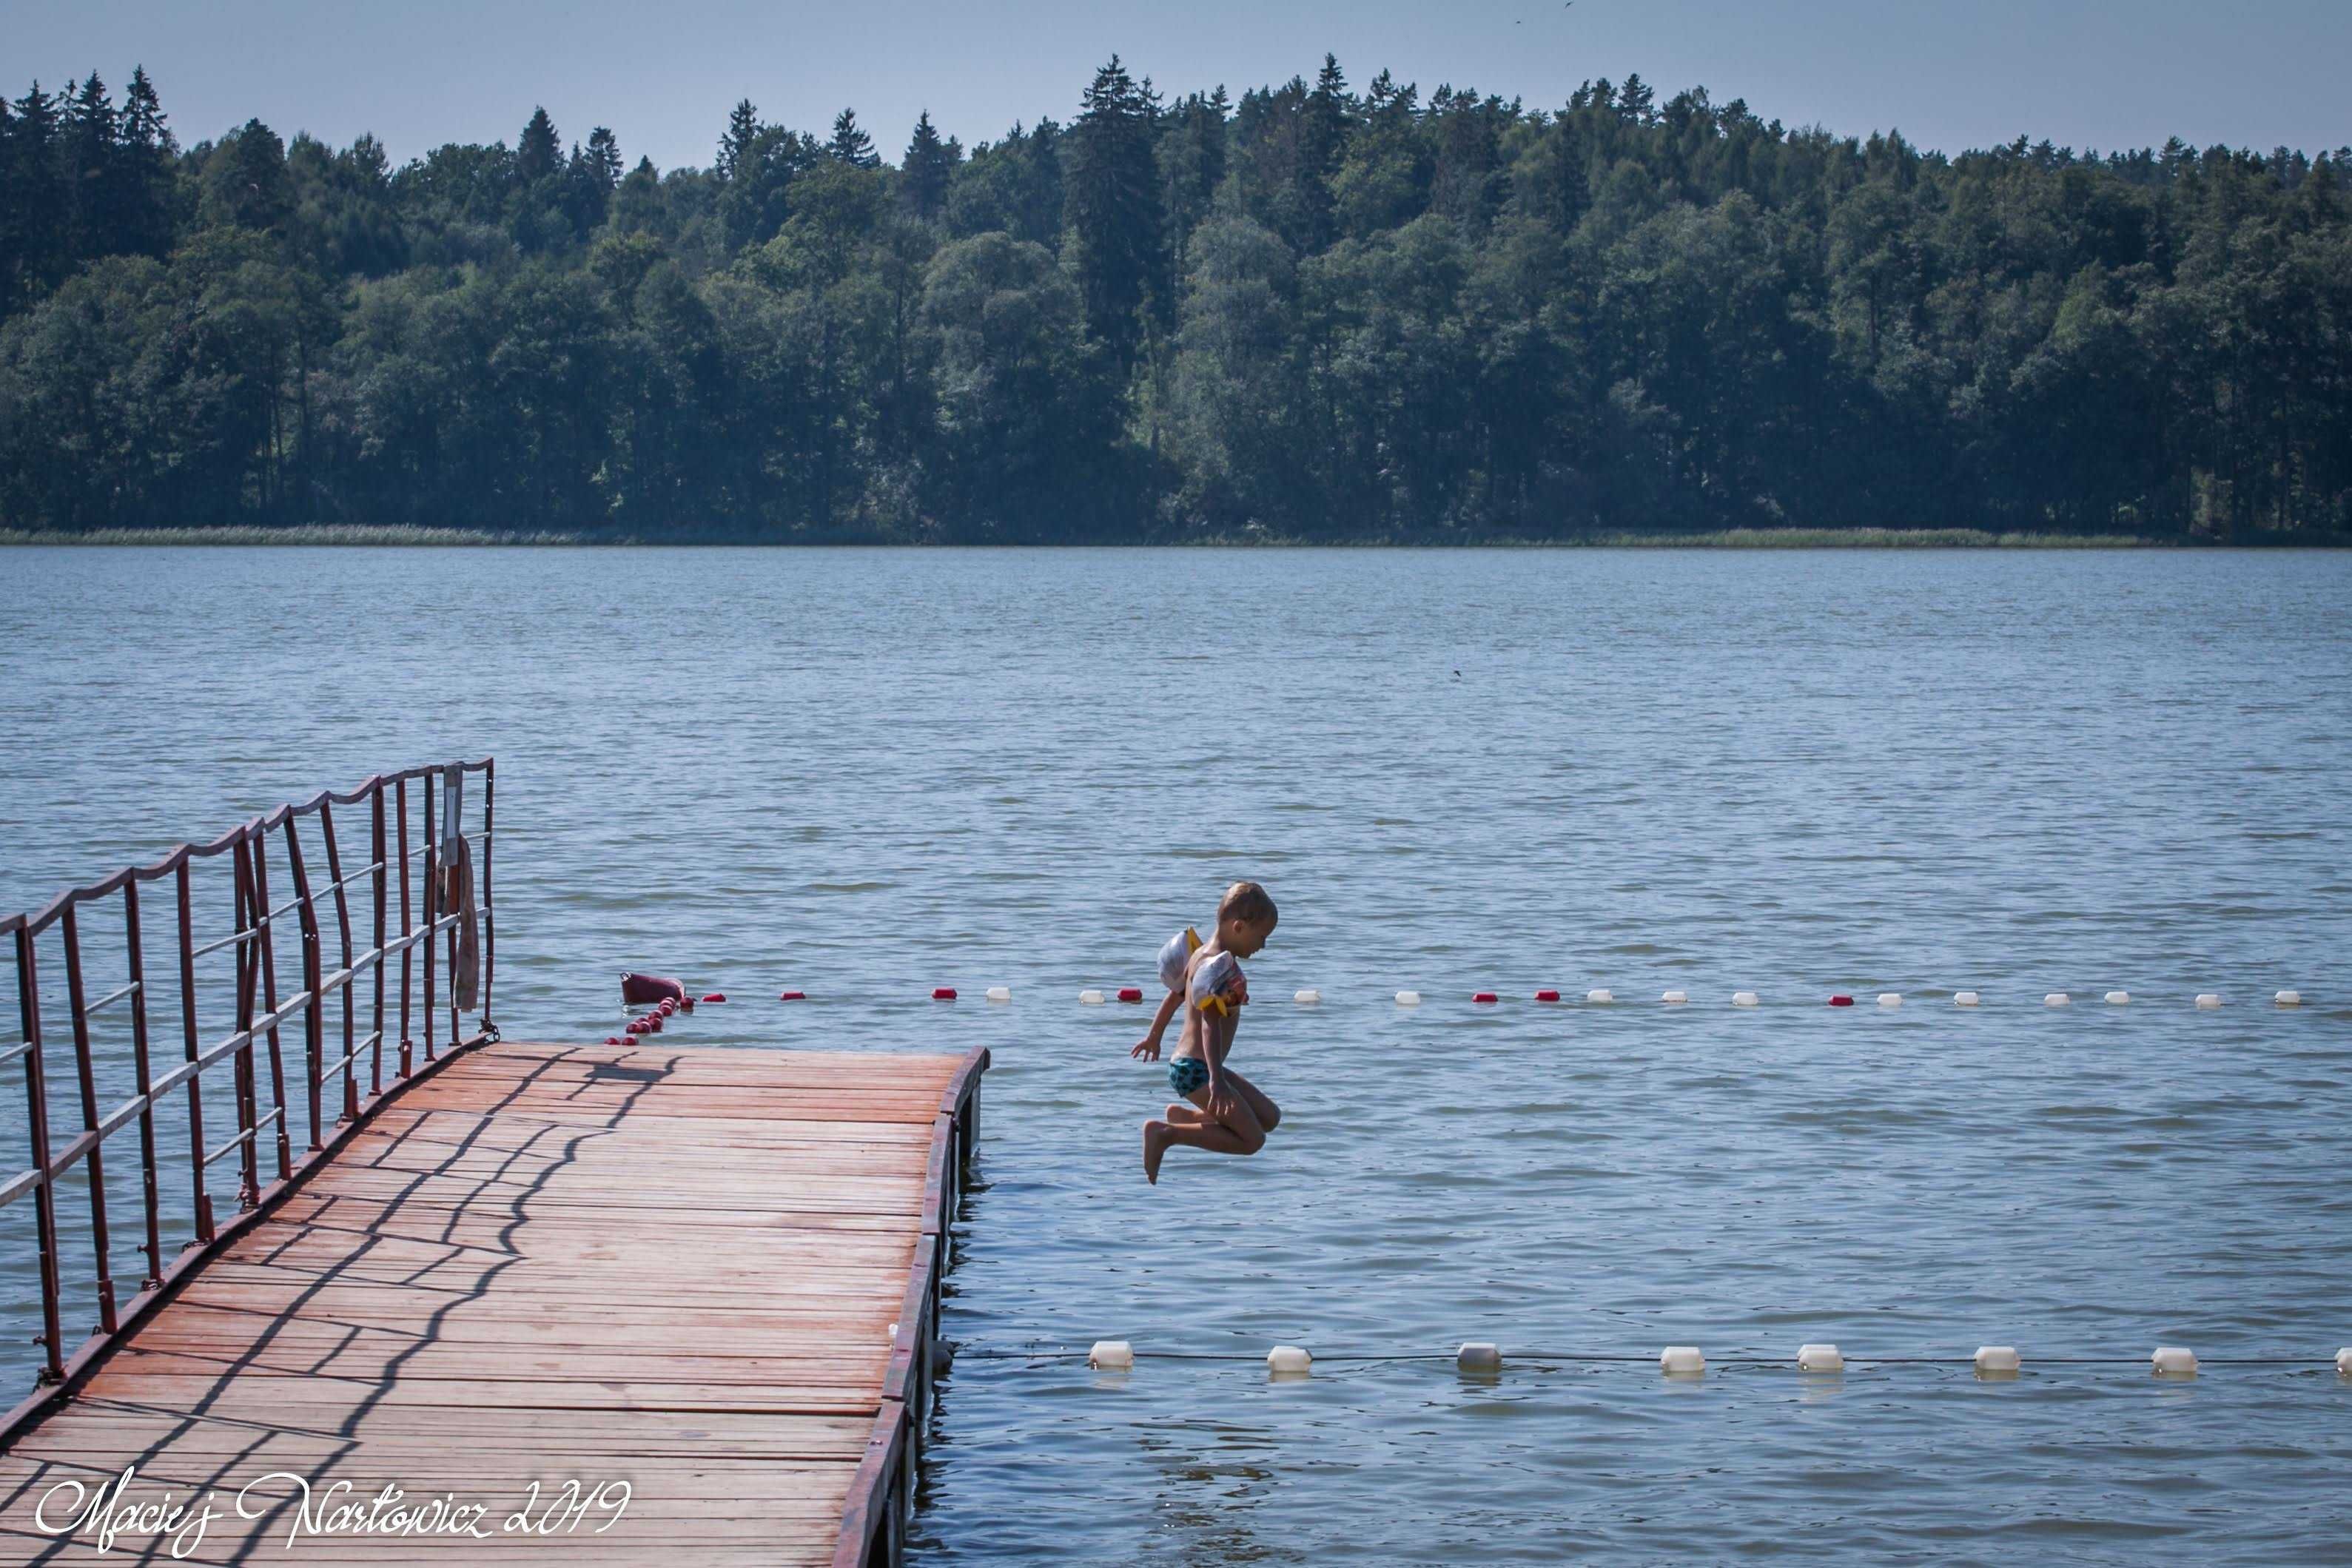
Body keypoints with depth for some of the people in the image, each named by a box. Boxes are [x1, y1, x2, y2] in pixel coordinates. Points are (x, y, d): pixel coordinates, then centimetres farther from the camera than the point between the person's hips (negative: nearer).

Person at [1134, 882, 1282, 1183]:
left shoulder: (1204, 953, 12)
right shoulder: (1219, 965, -19)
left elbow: (1175, 994, 26)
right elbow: (1210, 1023, -29)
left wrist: (1155, 1037, 39)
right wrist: (1216, 1079, -36)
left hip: (1185, 1064, 10)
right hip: (1196, 1070, -10)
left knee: (1270, 1117, 14)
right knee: (1252, 1140, -13)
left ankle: (1183, 1114, 12)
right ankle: (1165, 1133, -14)